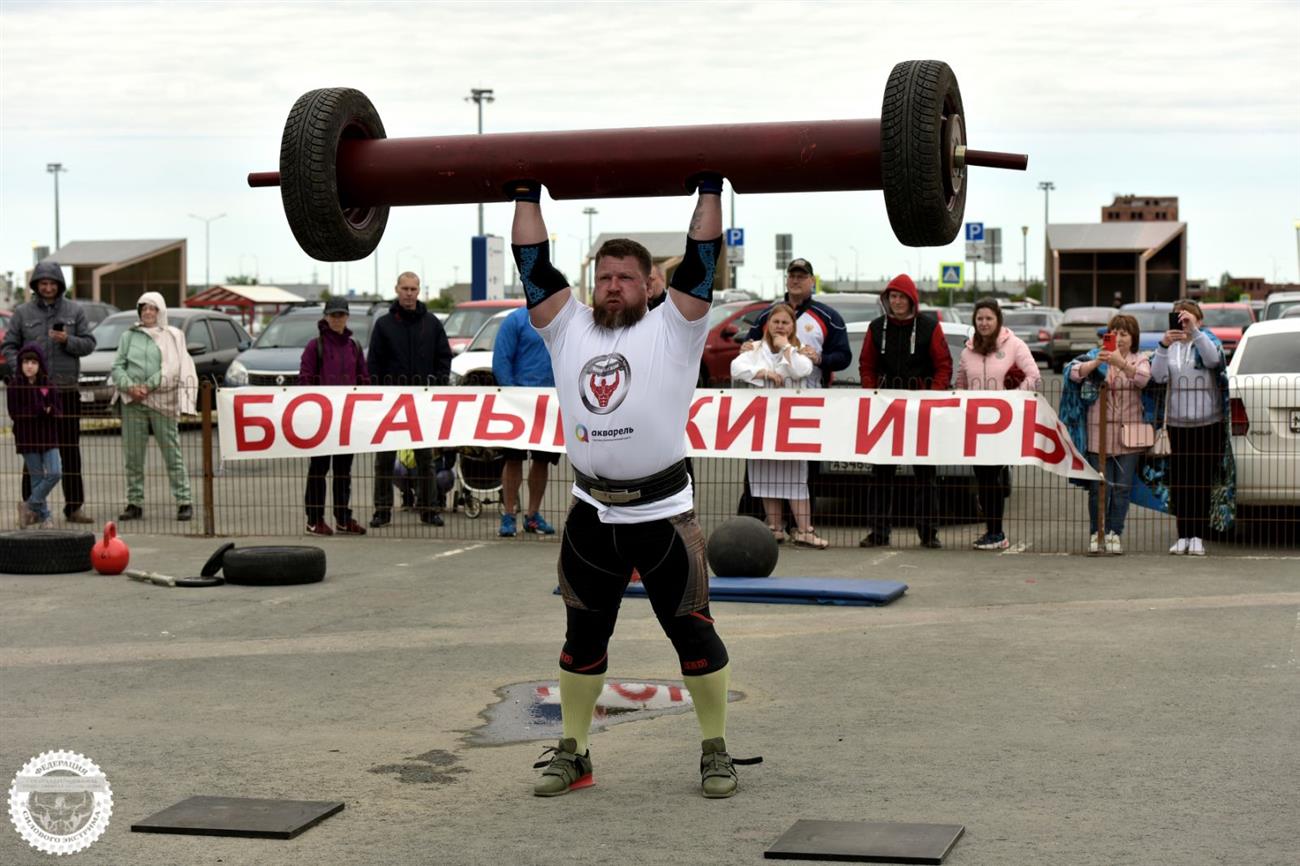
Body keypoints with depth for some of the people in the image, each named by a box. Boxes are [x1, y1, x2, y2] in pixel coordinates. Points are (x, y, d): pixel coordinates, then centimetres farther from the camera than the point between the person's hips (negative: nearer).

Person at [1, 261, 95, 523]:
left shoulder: (74, 311, 8)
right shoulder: (23, 313, 7)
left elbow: (89, 344, 6)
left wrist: (67, 341, -13)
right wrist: (21, 368, -11)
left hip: (66, 389, 0)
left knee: (70, 450, 0)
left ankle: (74, 507, 3)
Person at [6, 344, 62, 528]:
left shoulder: (48, 385, 3)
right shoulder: (14, 385, -5)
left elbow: (58, 407, 2)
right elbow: (14, 413, -11)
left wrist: (48, 410, -21)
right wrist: (40, 411, -20)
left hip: (48, 436, 3)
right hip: (27, 438, -3)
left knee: (55, 473, -8)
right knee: (37, 477, 2)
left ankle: (30, 505, 9)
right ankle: (43, 516, 14)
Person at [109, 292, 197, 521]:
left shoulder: (172, 336, 7)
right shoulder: (128, 336, 15)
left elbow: (172, 369, -4)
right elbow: (117, 367, 9)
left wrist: (148, 387, -14)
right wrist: (129, 386, -10)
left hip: (162, 401, -3)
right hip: (132, 402, 3)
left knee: (172, 453, -4)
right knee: (133, 455, 2)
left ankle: (184, 501, -2)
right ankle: (135, 503, 7)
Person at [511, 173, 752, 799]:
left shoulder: (672, 330, 2)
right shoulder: (568, 329, 11)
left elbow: (701, 260, -4)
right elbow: (533, 263, 12)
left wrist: (711, 188, -3)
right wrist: (526, 194, 13)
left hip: (663, 514, -3)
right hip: (591, 516, 4)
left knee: (692, 632, 1)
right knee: (583, 638, 11)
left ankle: (716, 752, 13)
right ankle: (572, 753, 22)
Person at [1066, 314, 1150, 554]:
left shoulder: (1140, 360, 7)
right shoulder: (1096, 356, 7)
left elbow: (1143, 379, -15)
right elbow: (1074, 373, -8)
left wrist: (1121, 363, -31)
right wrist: (1096, 362, -25)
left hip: (1129, 435, 1)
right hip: (1099, 432, -1)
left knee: (1123, 487, 1)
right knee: (1099, 487, -2)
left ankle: (1114, 533, 10)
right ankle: (1096, 533, 8)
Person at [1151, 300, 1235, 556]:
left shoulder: (1208, 342, 1)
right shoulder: (1171, 347, 6)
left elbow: (1213, 359, -22)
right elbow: (1158, 376, -9)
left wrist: (1194, 330, -31)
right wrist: (1163, 346, -23)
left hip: (1208, 422, -2)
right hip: (1177, 422, 2)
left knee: (1202, 480, -2)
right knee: (1179, 480, 2)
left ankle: (1198, 537, 1)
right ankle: (1183, 536, 7)